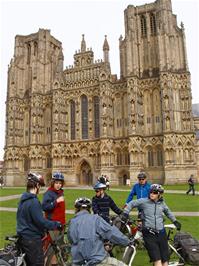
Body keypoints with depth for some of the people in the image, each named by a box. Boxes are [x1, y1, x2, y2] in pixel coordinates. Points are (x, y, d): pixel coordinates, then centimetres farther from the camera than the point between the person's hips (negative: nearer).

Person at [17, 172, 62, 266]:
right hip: (32, 238, -9)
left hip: (23, 236, 9)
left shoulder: (23, 199, 8)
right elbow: (40, 221, -24)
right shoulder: (33, 202, -22)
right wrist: (56, 224, -12)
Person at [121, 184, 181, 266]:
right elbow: (131, 204, 6)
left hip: (161, 233, 4)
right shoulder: (144, 201, -5)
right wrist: (125, 214, 0)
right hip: (149, 234, -4)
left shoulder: (162, 203, 6)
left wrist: (175, 221, 25)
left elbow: (168, 212, 27)